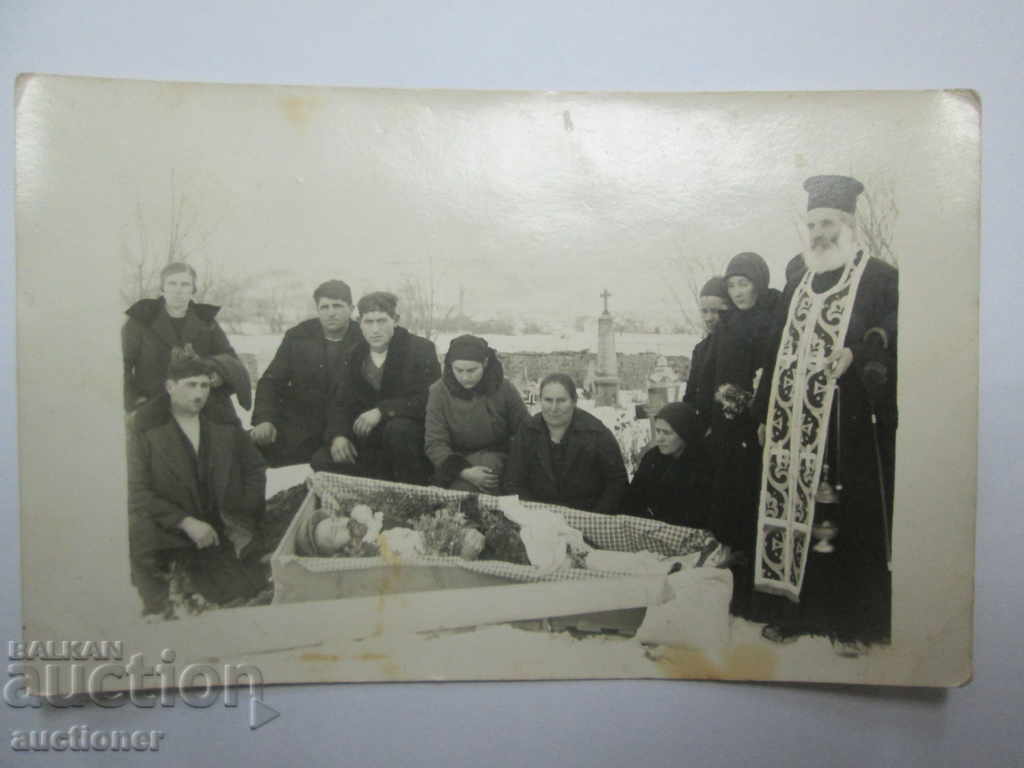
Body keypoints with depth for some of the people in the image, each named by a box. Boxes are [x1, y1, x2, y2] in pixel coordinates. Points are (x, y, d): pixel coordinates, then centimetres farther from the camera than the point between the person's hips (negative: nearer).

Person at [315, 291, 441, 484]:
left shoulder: (421, 349, -8)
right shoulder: (356, 354, 8)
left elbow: (427, 401, -18)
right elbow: (340, 402, 7)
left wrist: (382, 410, -26)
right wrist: (338, 435, -13)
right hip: (369, 439, 5)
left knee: (397, 427, -38)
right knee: (322, 460, -14)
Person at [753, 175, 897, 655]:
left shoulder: (881, 279, 1)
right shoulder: (796, 290, 18)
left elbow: (891, 337, -9)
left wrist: (858, 352, -25)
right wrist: (765, 413, 13)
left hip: (851, 423, -5)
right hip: (795, 427, 6)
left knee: (852, 523, 0)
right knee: (797, 516, 8)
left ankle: (856, 623, 12)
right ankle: (802, 612, 19)